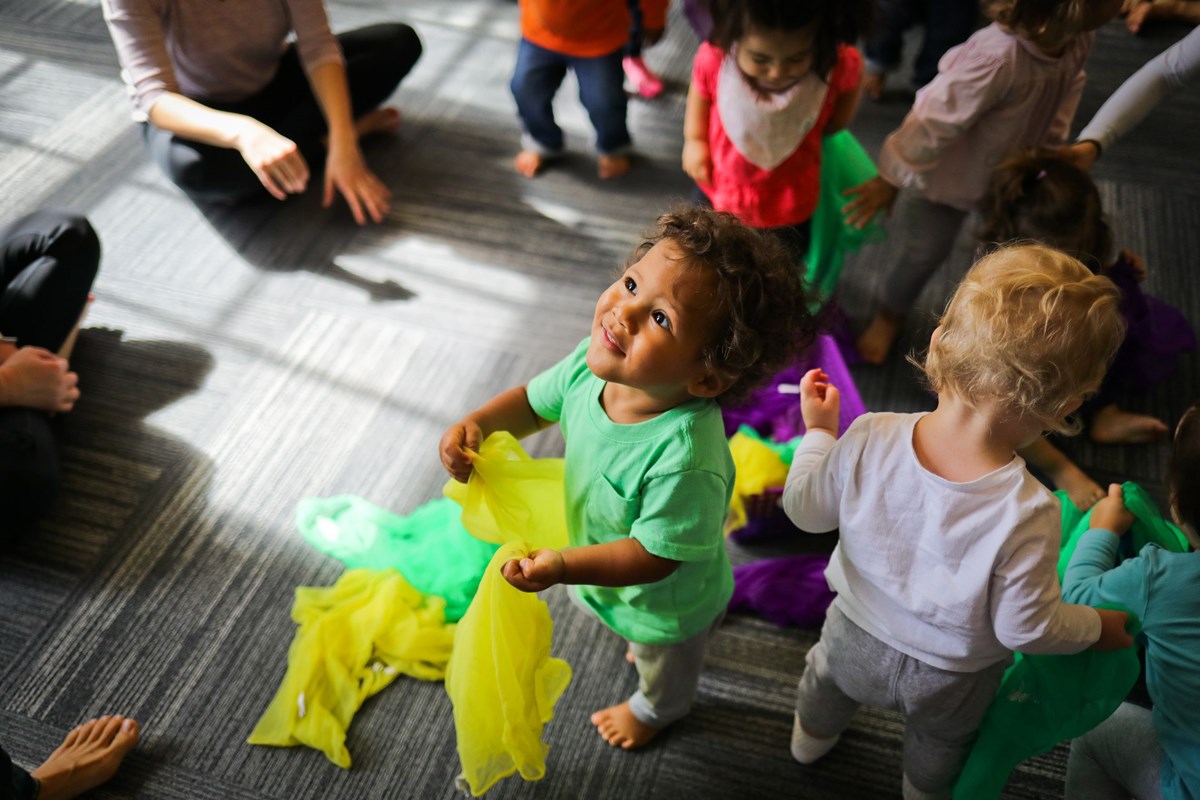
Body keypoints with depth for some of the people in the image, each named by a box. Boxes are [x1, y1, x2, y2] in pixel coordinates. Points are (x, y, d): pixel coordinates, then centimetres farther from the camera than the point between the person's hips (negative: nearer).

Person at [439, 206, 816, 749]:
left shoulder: (685, 459, -48)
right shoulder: (593, 364, -26)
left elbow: (655, 554, -36)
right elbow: (534, 402, -7)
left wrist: (564, 566, -46)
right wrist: (477, 425, -23)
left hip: (668, 603, -5)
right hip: (603, 560, 6)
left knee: (667, 668, 33)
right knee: (644, 634, 42)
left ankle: (656, 710, 66)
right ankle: (642, 641, 76)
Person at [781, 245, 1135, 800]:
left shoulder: (870, 439, -34)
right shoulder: (1026, 513, -39)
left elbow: (805, 510, -16)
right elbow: (1026, 629, -24)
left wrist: (818, 430, 0)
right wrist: (1097, 627, -3)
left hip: (857, 635, 2)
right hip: (949, 680, -2)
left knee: (827, 675, 39)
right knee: (938, 751, 35)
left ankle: (810, 738, 70)